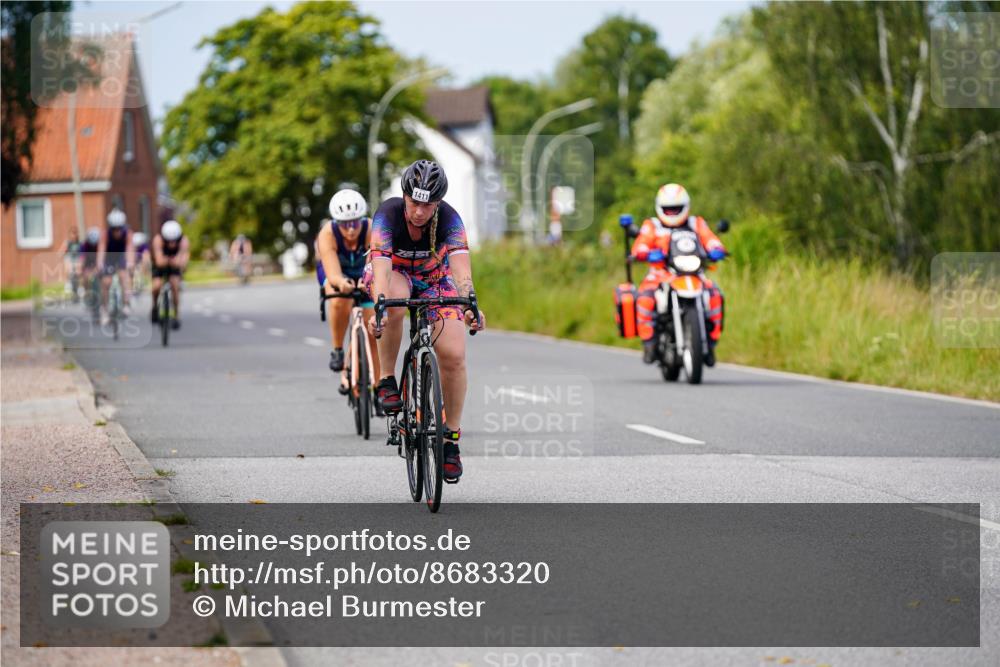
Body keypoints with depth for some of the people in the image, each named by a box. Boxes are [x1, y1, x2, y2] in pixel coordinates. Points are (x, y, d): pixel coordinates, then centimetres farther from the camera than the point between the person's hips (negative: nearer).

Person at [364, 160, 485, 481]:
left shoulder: (449, 219, -28)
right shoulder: (388, 214, -31)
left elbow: (460, 264, -42)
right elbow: (382, 265, -43)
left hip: (434, 277, 2)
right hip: (393, 273, -1)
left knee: (453, 355, -16)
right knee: (395, 304, -40)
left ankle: (451, 437, 2)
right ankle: (387, 380, -18)